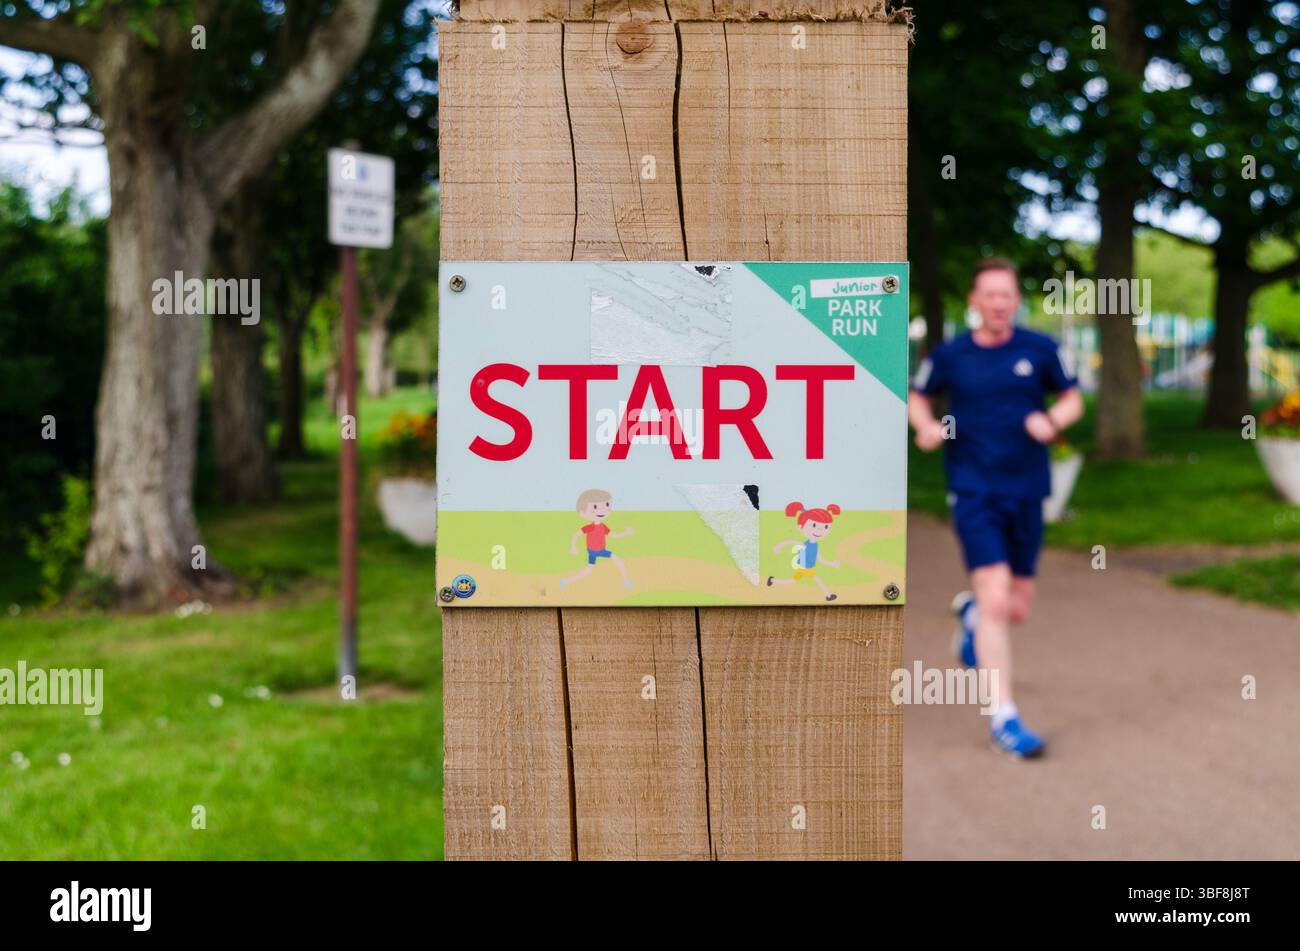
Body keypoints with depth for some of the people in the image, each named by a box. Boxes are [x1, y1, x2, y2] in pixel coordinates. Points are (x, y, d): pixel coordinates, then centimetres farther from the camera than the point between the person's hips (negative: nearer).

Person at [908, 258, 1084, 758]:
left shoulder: (1041, 349, 0)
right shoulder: (950, 355, -2)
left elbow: (1073, 399, 10)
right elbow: (916, 396, 14)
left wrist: (1051, 420, -11)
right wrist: (927, 426, -7)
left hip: (1026, 492, 3)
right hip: (973, 492, -2)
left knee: (1017, 609, 11)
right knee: (996, 601, -14)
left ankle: (971, 611, 48)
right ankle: (1003, 717, -4)